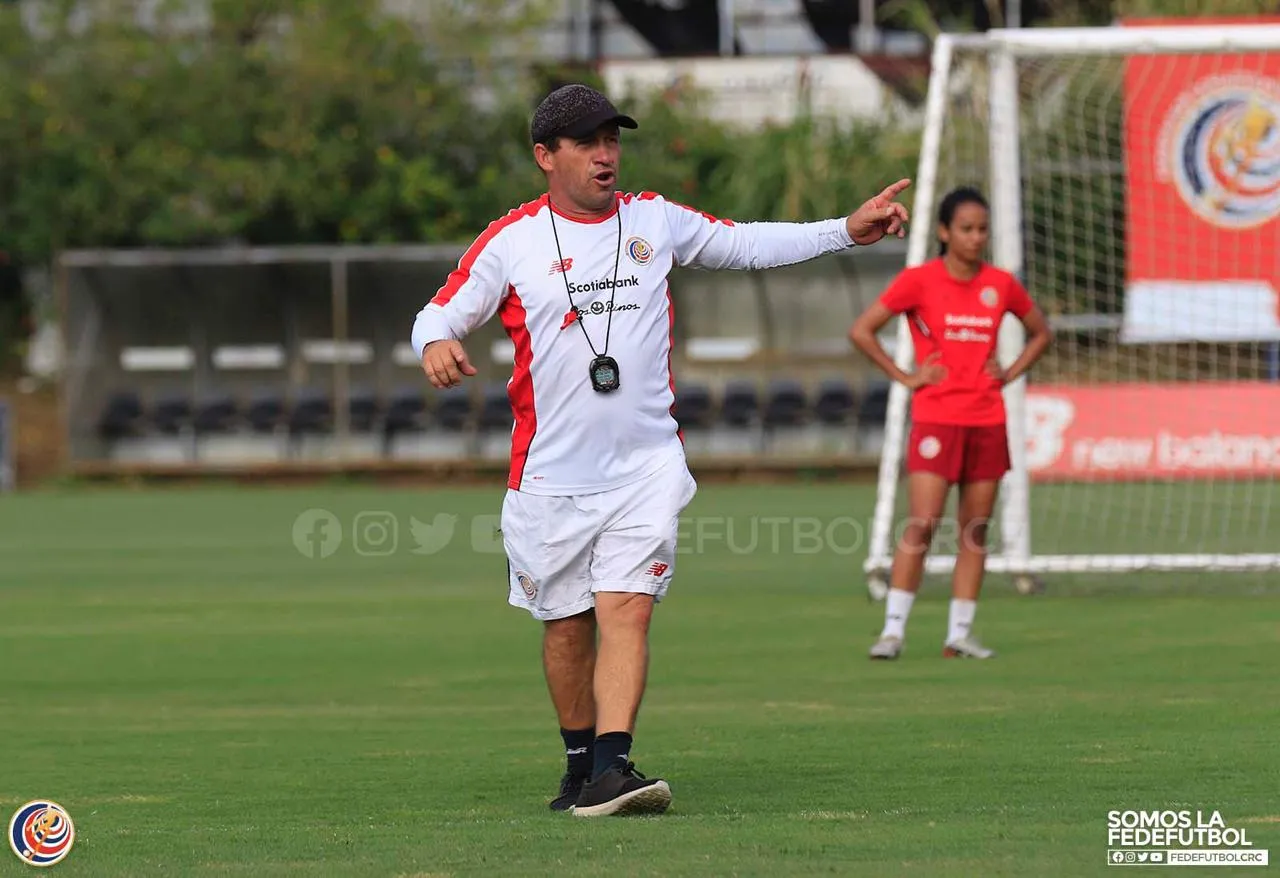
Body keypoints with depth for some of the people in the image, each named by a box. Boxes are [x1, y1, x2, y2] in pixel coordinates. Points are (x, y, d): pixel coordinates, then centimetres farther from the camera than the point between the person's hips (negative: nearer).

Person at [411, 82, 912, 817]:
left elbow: (749, 244, 18)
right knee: (567, 625, 6)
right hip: (552, 474, 0)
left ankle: (611, 769, -23)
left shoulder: (656, 221, 8)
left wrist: (845, 231, 11)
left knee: (628, 610, -14)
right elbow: (441, 312, 3)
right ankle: (580, 764, 24)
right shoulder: (512, 241, 0)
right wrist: (437, 344, -21)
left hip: (646, 465, 1)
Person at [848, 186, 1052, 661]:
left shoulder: (1001, 284, 6)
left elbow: (1041, 333, 21)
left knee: (975, 532, 5)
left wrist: (1008, 374, 7)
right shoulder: (919, 281, -5)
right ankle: (893, 630, -9)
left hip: (987, 421, 4)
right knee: (921, 526, -12)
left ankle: (959, 634, 10)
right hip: (935, 419, -4)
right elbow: (861, 331, -5)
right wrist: (904, 377, -8)